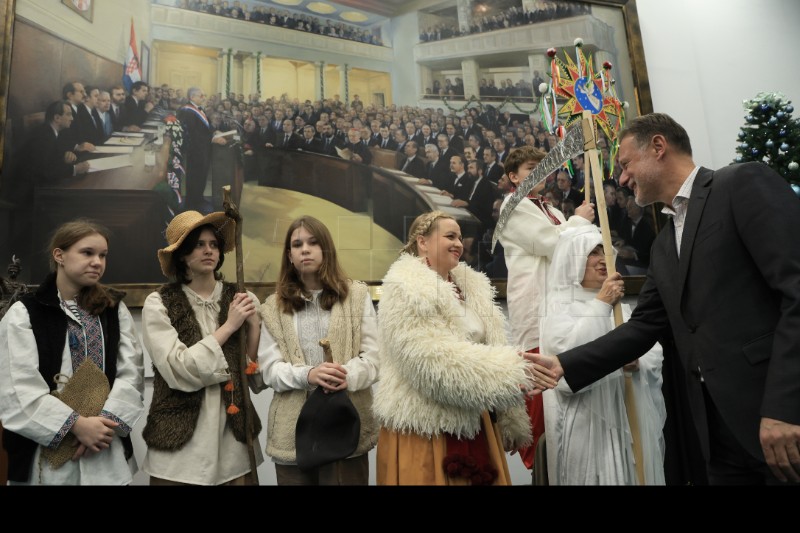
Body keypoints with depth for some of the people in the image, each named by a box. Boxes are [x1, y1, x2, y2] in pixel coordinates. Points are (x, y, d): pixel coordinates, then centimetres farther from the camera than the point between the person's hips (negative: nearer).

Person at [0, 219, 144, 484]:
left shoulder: (114, 309, 7)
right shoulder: (23, 313, -2)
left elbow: (132, 372, 0)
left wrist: (106, 421, -14)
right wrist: (76, 424, -16)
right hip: (47, 454, -2)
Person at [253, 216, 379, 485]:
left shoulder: (357, 295, 6)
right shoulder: (274, 307, 9)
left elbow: (373, 356, 0)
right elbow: (269, 368, 1)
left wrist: (347, 376, -21)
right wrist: (307, 375, -19)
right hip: (292, 431, 1)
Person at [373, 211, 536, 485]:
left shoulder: (471, 286, 11)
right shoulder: (407, 289, -13)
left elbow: (492, 347, 13)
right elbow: (434, 362, -24)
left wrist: (511, 423, 12)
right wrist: (509, 371, -21)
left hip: (473, 424, 7)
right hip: (425, 429, -7)